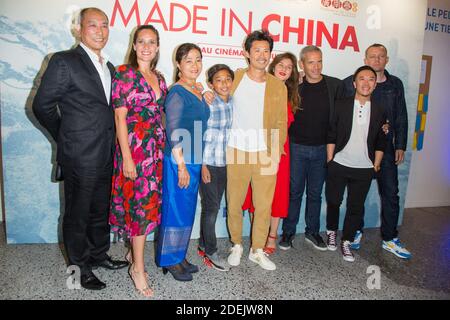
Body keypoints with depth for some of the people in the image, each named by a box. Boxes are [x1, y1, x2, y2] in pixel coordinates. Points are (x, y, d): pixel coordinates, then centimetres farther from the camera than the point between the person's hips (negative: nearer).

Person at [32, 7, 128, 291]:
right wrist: (66, 137, -1)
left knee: (101, 210, 19)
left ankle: (99, 255, 38)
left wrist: (112, 147, 9)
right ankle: (80, 267, 26)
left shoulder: (109, 68, 13)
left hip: (105, 156, 7)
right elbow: (42, 106, -7)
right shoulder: (64, 61, -9)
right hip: (80, 156, -6)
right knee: (78, 214, 9)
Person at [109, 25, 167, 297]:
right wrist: (127, 157, -16)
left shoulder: (159, 78, 13)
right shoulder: (124, 73, -6)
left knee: (150, 202, 11)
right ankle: (138, 268, 11)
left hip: (156, 147, 6)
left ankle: (135, 251, 31)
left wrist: (163, 146, 10)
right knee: (140, 203, -3)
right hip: (134, 147, -6)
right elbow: (120, 117, -11)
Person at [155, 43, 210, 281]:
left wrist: (199, 163, 16)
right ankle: (169, 260, 19)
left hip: (194, 162, 8)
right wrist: (181, 166, -18)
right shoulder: (177, 94, -12)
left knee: (187, 210, 15)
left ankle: (179, 256, 30)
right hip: (179, 162, -8)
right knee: (176, 210, 2)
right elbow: (173, 133, -17)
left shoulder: (197, 91, 12)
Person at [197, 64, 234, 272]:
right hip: (208, 162, -6)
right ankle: (211, 252, 15)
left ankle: (203, 245, 29)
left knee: (212, 206, 14)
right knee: (212, 207, 0)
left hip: (225, 163, 6)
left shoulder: (233, 103, 5)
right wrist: (202, 165, -12)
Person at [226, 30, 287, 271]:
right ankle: (236, 245, 28)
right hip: (237, 152, -1)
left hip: (265, 155, 1)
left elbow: (281, 122, 8)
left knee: (264, 206, 5)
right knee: (234, 204, 7)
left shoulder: (278, 86, 7)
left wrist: (276, 152, 3)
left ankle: (257, 250, 23)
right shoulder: (234, 78, 4)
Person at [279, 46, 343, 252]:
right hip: (297, 148, -1)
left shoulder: (335, 86, 0)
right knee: (294, 192, 8)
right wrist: (285, 142, -7)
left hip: (322, 149, 2)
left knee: (315, 193, 13)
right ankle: (288, 232, 22)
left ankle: (312, 232, 28)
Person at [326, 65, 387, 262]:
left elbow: (380, 142, 9)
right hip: (339, 165, -1)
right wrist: (330, 160, -4)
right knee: (333, 201, 11)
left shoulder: (379, 111, 4)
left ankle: (346, 242, 23)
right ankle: (331, 232, 35)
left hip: (364, 169, 2)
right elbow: (331, 136, -1)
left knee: (356, 207, 7)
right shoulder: (341, 106, -2)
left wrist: (376, 165, 5)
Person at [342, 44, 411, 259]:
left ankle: (390, 239, 18)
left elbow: (401, 117, 11)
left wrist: (400, 146, 6)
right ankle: (356, 231, 27)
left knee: (390, 193, 5)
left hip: (386, 148, 3)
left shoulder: (395, 84, 10)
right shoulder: (350, 83, -1)